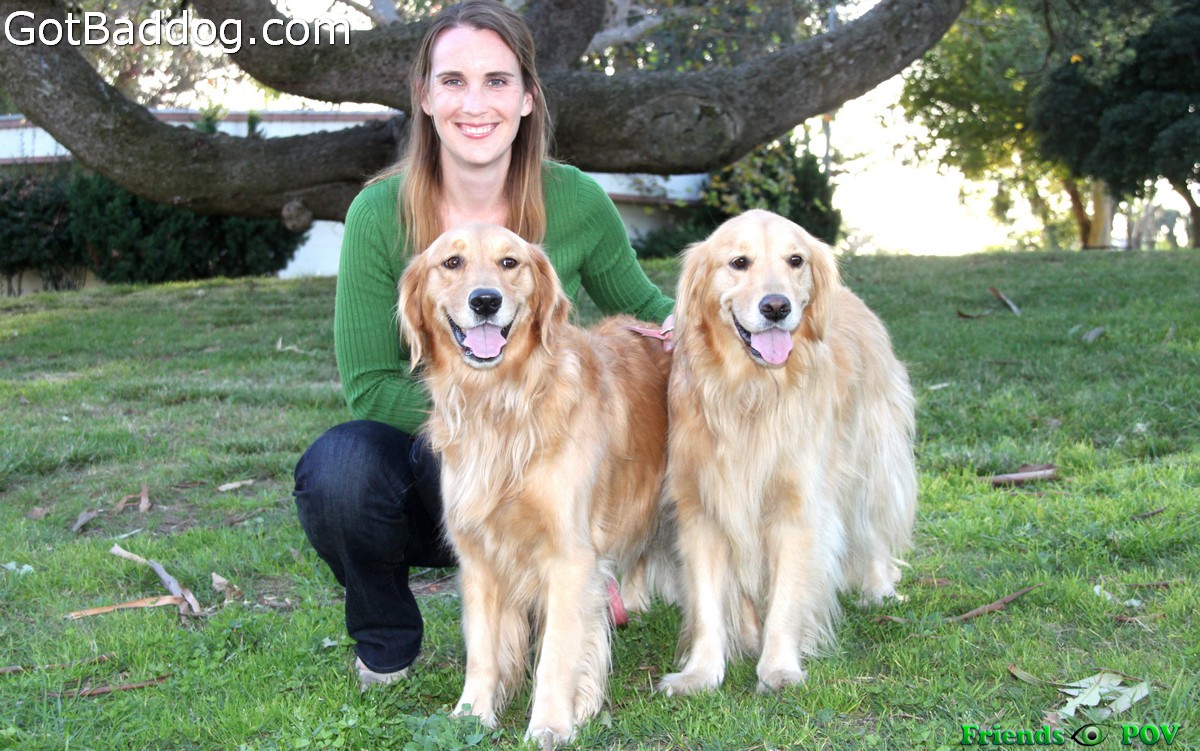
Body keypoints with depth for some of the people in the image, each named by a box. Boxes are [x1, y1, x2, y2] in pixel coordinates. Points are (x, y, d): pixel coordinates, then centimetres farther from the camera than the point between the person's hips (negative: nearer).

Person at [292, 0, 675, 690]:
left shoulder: (574, 201, -9)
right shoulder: (382, 212, -13)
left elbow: (644, 309, 8)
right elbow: (368, 385, -11)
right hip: (418, 447, 0)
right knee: (340, 464, -33)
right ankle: (386, 638, -1)